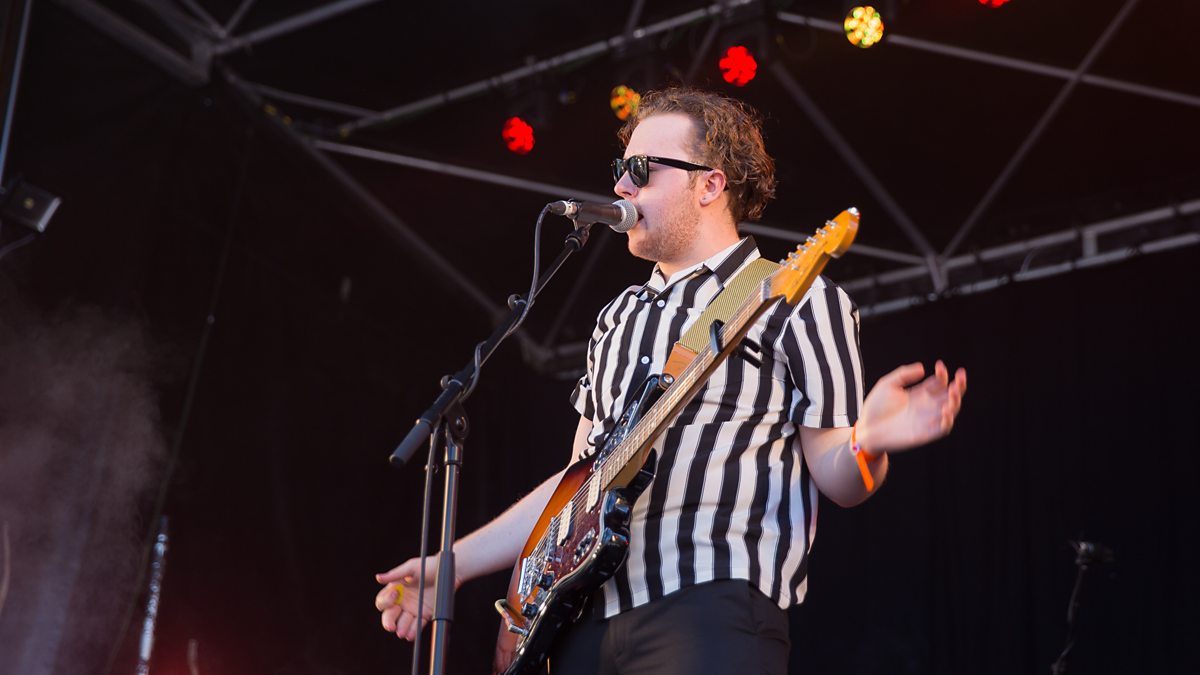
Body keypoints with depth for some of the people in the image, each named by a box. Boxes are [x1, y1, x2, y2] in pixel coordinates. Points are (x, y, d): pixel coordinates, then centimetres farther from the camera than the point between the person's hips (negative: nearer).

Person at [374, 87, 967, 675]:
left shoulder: (798, 300, 1)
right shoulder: (620, 316, 21)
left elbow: (835, 477, -1)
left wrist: (868, 441, -24)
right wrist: (455, 562, 17)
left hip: (711, 612, -6)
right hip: (585, 618, 6)